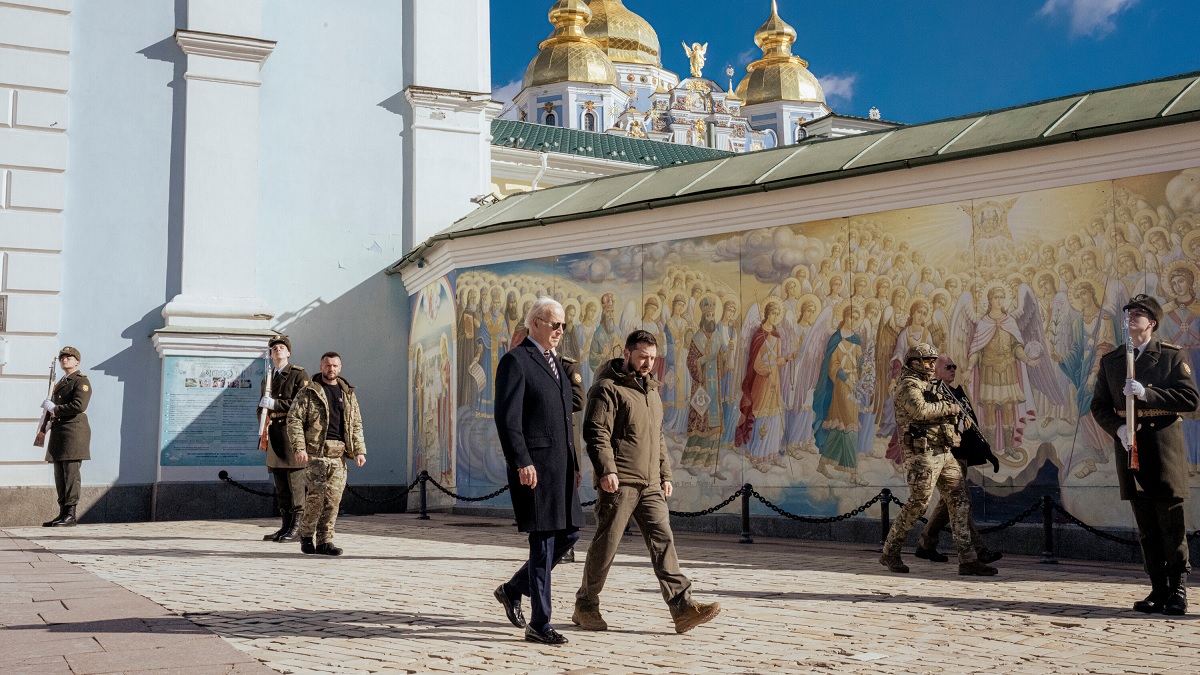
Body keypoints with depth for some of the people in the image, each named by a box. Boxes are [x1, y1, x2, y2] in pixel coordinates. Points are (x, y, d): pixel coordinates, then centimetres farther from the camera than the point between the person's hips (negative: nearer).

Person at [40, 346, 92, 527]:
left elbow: (79, 405, -18)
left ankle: (70, 515, -11)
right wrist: (49, 407, 10)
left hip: (74, 431, -9)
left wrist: (54, 409, -10)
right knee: (59, 474, 8)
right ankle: (63, 513, 12)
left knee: (71, 472, -10)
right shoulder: (60, 383, 23)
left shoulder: (81, 381, -4)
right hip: (58, 431, 9)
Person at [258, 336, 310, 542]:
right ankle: (286, 525, 13)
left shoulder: (299, 375, -1)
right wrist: (264, 428, 13)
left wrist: (275, 404, -15)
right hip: (274, 435, 7)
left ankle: (297, 527, -6)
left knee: (295, 481, -8)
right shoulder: (267, 379, 21)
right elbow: (263, 406, 29)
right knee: (280, 484, 8)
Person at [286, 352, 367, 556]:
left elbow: (356, 424, 19)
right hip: (316, 451, -4)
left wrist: (359, 450, 8)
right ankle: (306, 534, 8)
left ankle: (324, 541, 6)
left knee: (333, 497, 0)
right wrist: (299, 447, -13)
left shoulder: (348, 394, 18)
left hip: (339, 454, 4)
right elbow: (294, 419, -2)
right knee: (317, 493, -11)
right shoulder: (309, 392, 3)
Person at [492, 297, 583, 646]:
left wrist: (574, 463, 19)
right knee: (543, 543, -4)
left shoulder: (557, 362, 19)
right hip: (534, 466, -9)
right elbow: (507, 419, -15)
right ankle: (539, 624, 5)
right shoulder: (515, 361, -8)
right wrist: (522, 463, -21)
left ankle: (514, 589, 27)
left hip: (560, 466, 9)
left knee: (568, 534, 11)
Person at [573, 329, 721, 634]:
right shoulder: (608, 388, -5)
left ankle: (683, 608, -6)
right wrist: (606, 469, -25)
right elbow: (596, 432, -15)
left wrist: (665, 474, 23)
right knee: (605, 545, -1)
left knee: (663, 540, -2)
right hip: (618, 482, -7)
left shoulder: (651, 390, 22)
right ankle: (585, 607, 13)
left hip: (649, 484, 7)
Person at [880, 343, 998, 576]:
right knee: (918, 504, -5)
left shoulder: (930, 387, 22)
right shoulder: (908, 386, -7)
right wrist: (949, 408, -13)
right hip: (922, 454, -9)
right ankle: (890, 552, 10)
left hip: (944, 454, 9)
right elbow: (920, 410, -25)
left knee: (959, 501, 0)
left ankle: (967, 559, -2)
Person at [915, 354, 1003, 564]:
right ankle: (978, 551, -13)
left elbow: (973, 426, 22)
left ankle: (925, 545, 24)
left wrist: (987, 452, 19)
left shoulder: (958, 393, 20)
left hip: (961, 455, 9)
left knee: (948, 502, 13)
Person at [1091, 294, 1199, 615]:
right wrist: (1118, 428, -8)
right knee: (1146, 526, 5)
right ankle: (1159, 590, 10)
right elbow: (1099, 405, 11)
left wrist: (1146, 393, -16)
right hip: (1129, 446, 3)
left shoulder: (1173, 356, 2)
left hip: (1164, 445, -3)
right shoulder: (1111, 360, 12)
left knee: (1171, 520, -2)